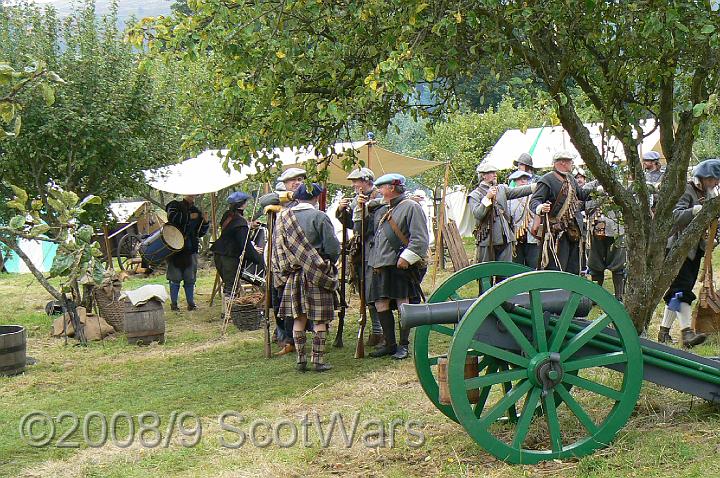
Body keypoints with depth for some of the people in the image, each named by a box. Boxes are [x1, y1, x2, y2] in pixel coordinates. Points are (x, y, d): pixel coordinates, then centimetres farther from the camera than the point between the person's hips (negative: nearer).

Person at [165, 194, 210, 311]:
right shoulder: (175, 205, 2)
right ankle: (173, 303, 5)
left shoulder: (196, 211, 16)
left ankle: (191, 303, 10)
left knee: (190, 279, 5)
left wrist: (205, 222, -1)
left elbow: (201, 232, 17)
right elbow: (172, 217, -20)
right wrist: (189, 217, -15)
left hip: (191, 249, 4)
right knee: (175, 278, -1)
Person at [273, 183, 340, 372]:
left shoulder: (283, 217, 4)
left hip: (293, 275, 5)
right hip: (318, 275, -5)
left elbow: (277, 247, 7)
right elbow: (333, 247, -12)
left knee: (298, 318, 10)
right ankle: (318, 360, 3)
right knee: (320, 320, 2)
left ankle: (301, 360, 14)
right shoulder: (319, 217, -11)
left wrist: (282, 272, 14)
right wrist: (329, 264, 8)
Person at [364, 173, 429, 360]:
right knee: (381, 305, 7)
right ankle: (390, 344, 18)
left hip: (401, 266, -8)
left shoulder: (411, 207, -4)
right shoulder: (381, 210, 20)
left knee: (403, 305, -3)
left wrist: (407, 257, -20)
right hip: (380, 266, 8)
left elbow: (420, 239, -12)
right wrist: (362, 209, 15)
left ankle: (403, 345, 8)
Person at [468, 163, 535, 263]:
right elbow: (477, 214, -14)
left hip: (505, 239, 5)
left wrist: (536, 186, -3)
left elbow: (517, 191, 7)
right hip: (487, 240, -5)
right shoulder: (475, 195, -2)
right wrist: (487, 198, -19)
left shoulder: (502, 189, 16)